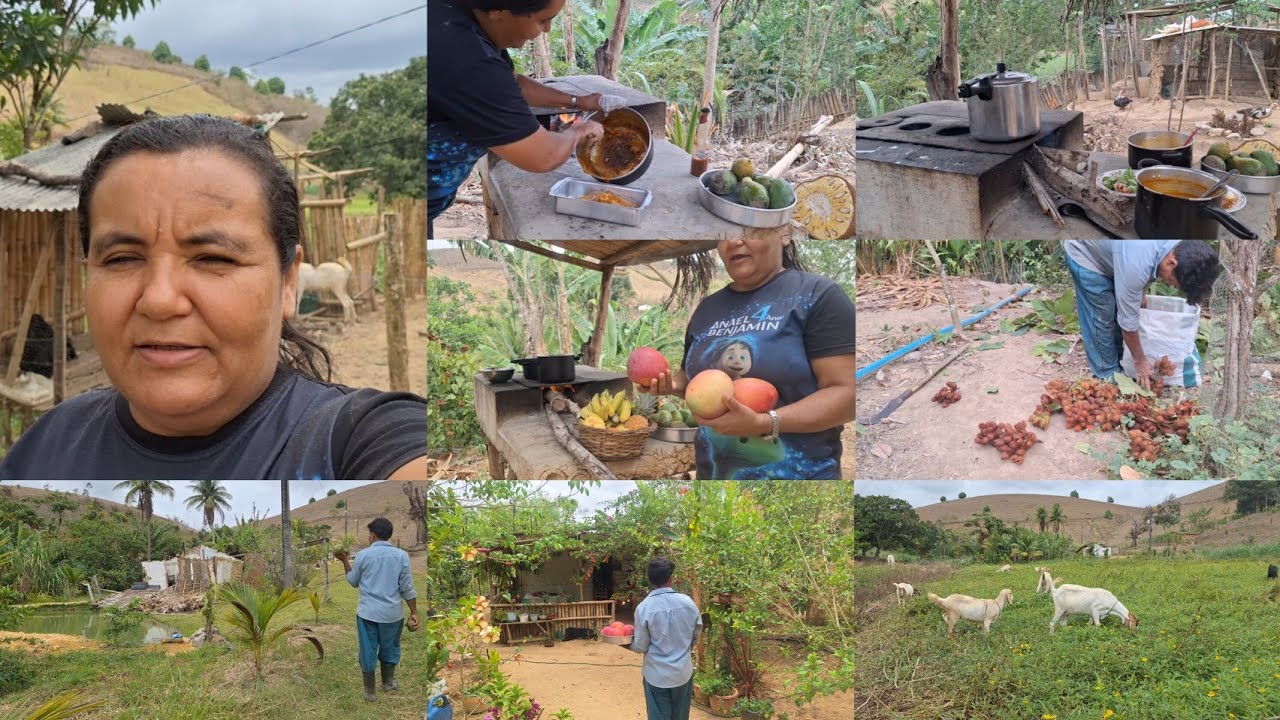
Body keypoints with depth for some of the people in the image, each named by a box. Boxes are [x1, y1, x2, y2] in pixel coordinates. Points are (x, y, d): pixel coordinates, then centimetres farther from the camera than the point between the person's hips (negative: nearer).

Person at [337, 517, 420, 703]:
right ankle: (388, 683, 35)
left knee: (368, 650, 10)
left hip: (367, 611, -1)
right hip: (392, 612, 1)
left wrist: (345, 560, 22)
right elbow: (407, 588, -5)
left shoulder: (363, 555, -6)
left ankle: (370, 691, 17)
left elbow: (353, 581, 10)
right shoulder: (401, 555, -6)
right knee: (389, 647, 20)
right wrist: (414, 613, 3)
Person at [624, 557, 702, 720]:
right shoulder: (687, 602, -8)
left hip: (657, 675, -3)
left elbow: (641, 647, -10)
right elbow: (696, 635, 5)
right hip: (683, 672, 3)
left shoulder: (644, 608, -16)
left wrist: (627, 645, 11)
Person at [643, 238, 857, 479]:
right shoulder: (707, 308, 9)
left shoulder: (816, 295, -10)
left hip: (795, 474, -6)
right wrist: (674, 384, 0)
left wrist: (764, 423, -28)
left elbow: (846, 393, -17)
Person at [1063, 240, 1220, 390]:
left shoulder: (1182, 246, -20)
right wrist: (1140, 361, -13)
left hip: (1109, 252, 8)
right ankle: (1108, 375, 11)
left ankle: (1120, 363, 28)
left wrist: (1141, 292, 4)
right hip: (1085, 254, -7)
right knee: (1102, 318, -5)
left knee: (1119, 311, 11)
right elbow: (1128, 320, -26)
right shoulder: (1136, 264, -41)